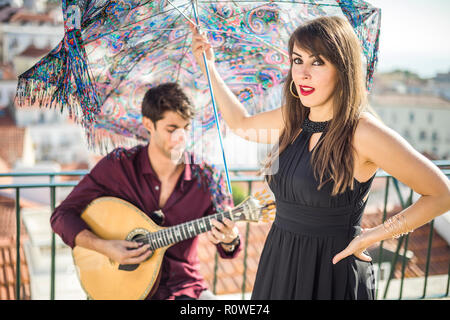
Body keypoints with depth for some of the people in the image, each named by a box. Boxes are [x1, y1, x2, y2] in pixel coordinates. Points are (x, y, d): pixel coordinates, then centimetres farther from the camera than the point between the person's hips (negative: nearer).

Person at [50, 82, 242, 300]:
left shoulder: (204, 178, -4)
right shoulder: (118, 165, -6)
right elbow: (62, 215, -4)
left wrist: (229, 241, -23)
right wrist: (104, 247, -18)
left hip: (184, 287, 1)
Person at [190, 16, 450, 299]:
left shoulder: (364, 132, -18)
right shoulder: (292, 120, 2)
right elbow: (241, 123, 21)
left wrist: (374, 235, -12)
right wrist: (209, 66, 20)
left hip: (332, 270, -6)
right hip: (279, 265, 6)